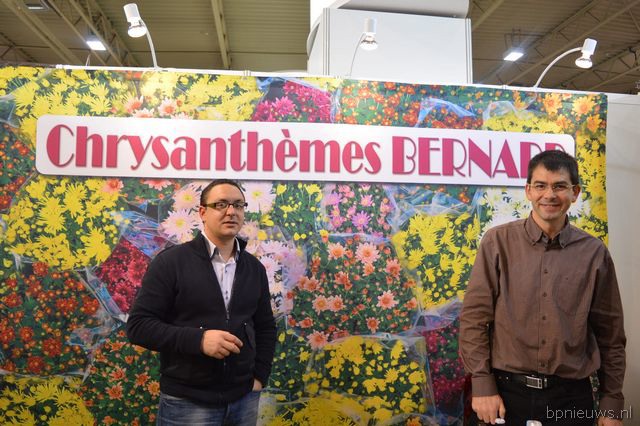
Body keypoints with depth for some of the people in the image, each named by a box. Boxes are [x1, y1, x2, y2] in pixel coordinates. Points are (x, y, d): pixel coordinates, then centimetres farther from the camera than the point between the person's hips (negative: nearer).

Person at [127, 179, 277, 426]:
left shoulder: (255, 268, 6)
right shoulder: (171, 262, -8)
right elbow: (138, 325, -11)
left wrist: (259, 376, 3)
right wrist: (198, 339, -21)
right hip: (187, 402, -4)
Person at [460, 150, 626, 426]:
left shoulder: (594, 253, 0)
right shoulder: (497, 242, -6)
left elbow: (610, 335, 5)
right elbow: (474, 317, -6)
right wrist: (482, 386, -9)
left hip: (572, 396, 2)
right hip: (508, 391, -1)